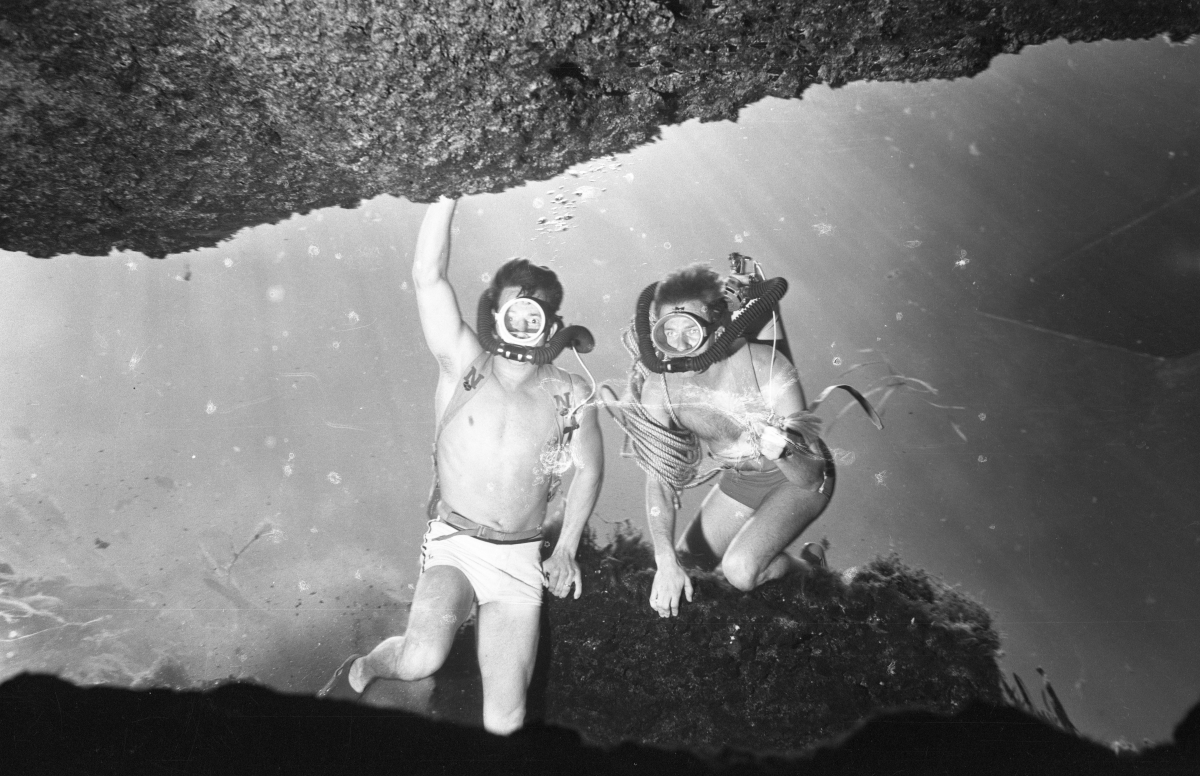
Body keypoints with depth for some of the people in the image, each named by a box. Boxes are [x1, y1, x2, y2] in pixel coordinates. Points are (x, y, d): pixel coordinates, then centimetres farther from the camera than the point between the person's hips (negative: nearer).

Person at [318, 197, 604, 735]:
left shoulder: (570, 396, -2)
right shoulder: (463, 363, -5)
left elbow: (589, 467, 12)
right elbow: (427, 277, -17)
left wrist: (565, 549, 8)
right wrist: (449, 194, -21)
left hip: (521, 560, 2)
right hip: (453, 544, -1)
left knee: (503, 722, -6)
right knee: (422, 660, -30)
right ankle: (359, 672, 6)